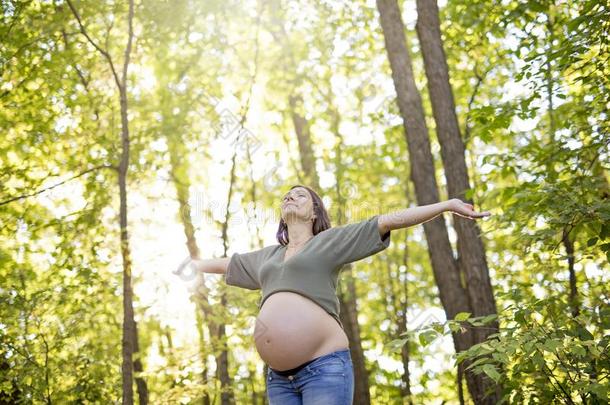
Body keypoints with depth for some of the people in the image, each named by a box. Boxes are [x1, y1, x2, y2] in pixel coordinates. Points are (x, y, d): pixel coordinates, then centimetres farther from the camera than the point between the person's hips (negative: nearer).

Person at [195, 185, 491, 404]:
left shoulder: (330, 241, 8)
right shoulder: (267, 256, 23)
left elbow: (390, 220, 2)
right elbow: (221, 264, 37)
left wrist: (448, 204, -2)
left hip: (325, 367, -5)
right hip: (278, 377, 6)